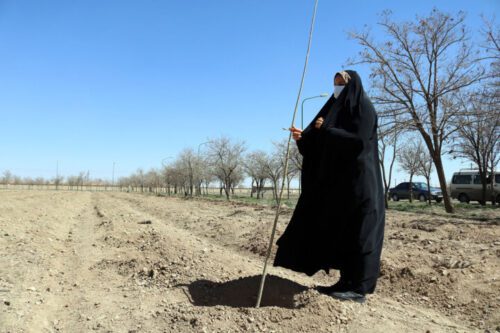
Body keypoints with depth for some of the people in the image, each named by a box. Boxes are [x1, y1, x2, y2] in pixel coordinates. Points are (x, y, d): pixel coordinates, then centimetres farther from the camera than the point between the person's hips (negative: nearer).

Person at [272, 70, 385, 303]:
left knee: (357, 231, -6)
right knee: (340, 230, 7)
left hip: (358, 180, -9)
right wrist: (303, 137, -5)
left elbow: (357, 138, -20)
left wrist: (326, 130, -15)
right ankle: (347, 282, 15)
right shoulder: (338, 108, 20)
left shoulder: (363, 107, -5)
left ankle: (359, 289, 2)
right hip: (338, 180, 9)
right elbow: (321, 142, 13)